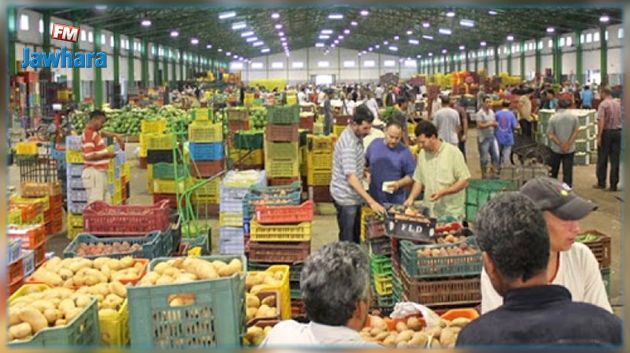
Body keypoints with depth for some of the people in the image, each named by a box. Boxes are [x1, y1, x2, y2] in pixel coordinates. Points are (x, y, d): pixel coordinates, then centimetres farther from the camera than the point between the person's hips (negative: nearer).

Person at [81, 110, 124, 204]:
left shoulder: (95, 132, 11)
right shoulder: (88, 135, -18)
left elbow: (102, 133, 36)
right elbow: (89, 157, -25)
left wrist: (115, 136, 21)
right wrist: (106, 155, -17)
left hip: (100, 172, 11)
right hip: (93, 173, -11)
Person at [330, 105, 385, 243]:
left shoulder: (357, 136, 4)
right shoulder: (348, 143, -26)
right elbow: (351, 177, -33)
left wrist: (364, 170, 1)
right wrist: (371, 201, -37)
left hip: (354, 195, 9)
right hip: (345, 197, -9)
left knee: (356, 236, 19)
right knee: (347, 241, 1)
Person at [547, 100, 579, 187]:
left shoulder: (553, 118, -8)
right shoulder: (574, 117, -4)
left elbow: (550, 134, -11)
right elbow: (575, 132, -7)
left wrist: (560, 144, -11)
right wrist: (568, 144, -10)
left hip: (556, 148, 0)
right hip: (570, 149, 0)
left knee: (554, 170, 15)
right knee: (568, 170, 3)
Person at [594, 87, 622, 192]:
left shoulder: (603, 104, -10)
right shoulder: (618, 104, 9)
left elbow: (601, 121, -18)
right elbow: (621, 119, 10)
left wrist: (599, 136, -17)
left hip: (607, 132, -5)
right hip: (618, 132, 5)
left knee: (602, 159, 7)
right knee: (615, 160, 6)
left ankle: (601, 182, 12)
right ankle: (613, 185, 7)